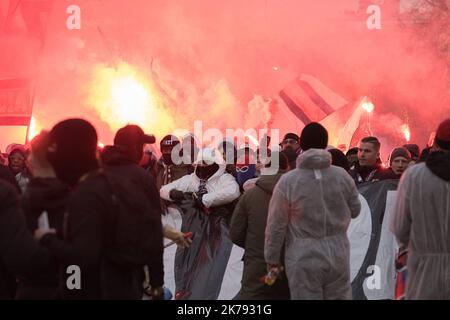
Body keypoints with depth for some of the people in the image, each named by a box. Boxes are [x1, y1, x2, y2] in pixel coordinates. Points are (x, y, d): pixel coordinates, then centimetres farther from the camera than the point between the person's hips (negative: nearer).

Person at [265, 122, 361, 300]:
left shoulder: (287, 181, -11)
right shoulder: (342, 176, -3)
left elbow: (276, 225, -7)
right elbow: (355, 210, 11)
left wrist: (272, 258, 3)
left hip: (303, 260, -2)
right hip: (338, 256, 3)